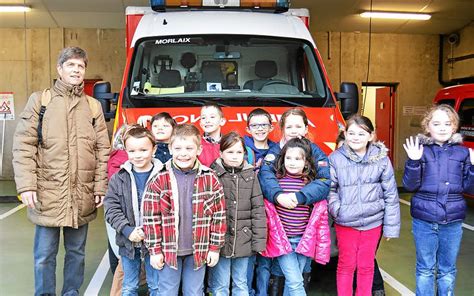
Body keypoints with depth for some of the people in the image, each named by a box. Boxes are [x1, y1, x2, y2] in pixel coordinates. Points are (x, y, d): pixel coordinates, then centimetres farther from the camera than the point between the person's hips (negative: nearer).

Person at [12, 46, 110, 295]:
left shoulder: (93, 106, 8)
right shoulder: (39, 100, 2)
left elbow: (102, 150, 7)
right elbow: (23, 145, -2)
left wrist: (100, 186, 1)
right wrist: (26, 185, -10)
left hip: (82, 196, 2)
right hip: (47, 195, -2)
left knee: (76, 252, 15)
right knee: (44, 256, 7)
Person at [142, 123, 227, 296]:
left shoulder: (210, 179, -6)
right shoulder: (159, 179, -8)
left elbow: (219, 214, 0)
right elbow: (151, 217, -5)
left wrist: (215, 247, 0)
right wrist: (154, 250, -4)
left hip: (198, 251, 1)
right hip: (168, 250, 0)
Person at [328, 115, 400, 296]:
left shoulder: (381, 159, -3)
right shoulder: (336, 158, -4)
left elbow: (391, 194, -1)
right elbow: (330, 188, 2)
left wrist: (391, 226, -1)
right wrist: (336, 208, -14)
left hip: (373, 221, 1)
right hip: (345, 222, 0)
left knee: (366, 266, 13)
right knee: (346, 265, 10)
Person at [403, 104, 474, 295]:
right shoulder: (420, 150, -4)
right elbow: (410, 186, -7)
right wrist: (413, 162, -21)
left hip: (453, 221, 2)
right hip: (424, 219, -2)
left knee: (448, 270, 15)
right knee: (425, 269, 12)